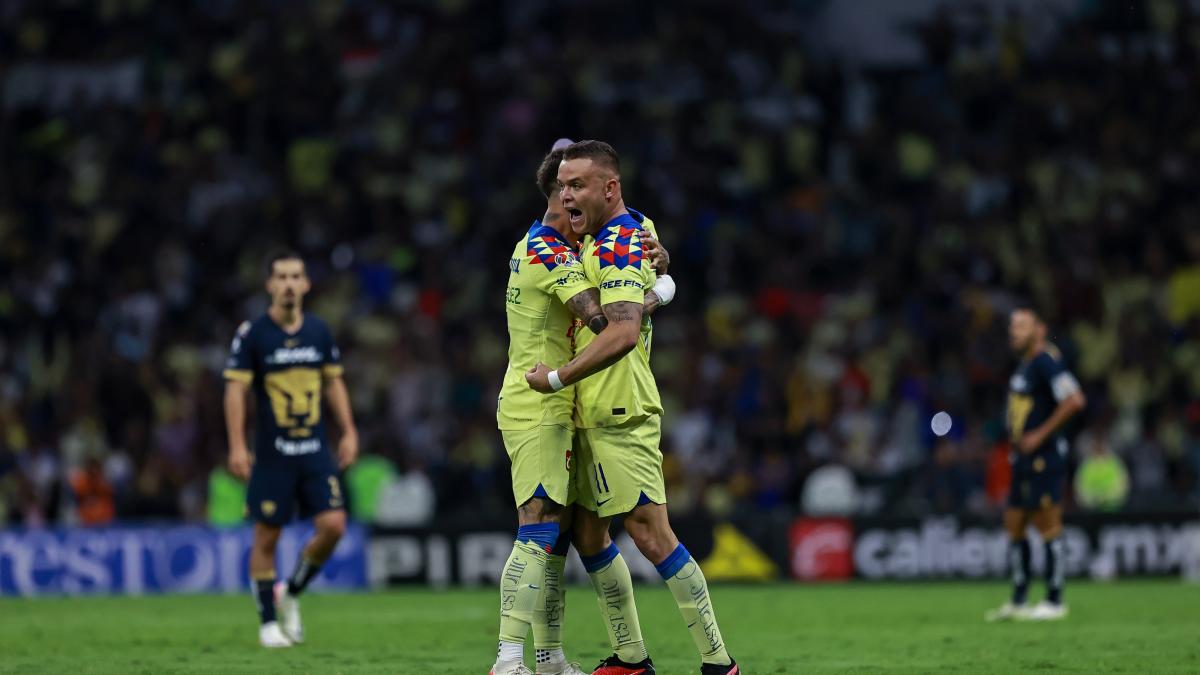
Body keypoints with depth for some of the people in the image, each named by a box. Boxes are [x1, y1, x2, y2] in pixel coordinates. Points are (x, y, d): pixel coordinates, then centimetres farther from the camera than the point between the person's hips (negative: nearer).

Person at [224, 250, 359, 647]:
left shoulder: (319, 331, 6)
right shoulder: (252, 334, -7)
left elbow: (333, 383, 15)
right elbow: (235, 390, -7)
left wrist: (349, 432, 10)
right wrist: (237, 447, -14)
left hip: (315, 451, 3)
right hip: (272, 454, -3)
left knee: (333, 526, -8)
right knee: (267, 537, 1)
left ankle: (291, 593, 15)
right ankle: (268, 622, 14)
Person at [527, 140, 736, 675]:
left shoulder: (616, 245, -17)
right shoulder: (634, 230, 12)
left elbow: (623, 332, -30)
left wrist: (557, 378, -22)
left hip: (620, 415, -10)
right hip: (596, 417, 10)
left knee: (650, 534, -10)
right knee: (588, 532, 13)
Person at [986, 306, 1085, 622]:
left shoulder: (1046, 361, -13)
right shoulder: (1024, 365, 17)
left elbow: (1074, 401, -23)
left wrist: (1040, 434, -20)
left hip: (1043, 458, -10)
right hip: (1024, 460, 10)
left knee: (1048, 527, -6)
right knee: (1014, 527, 10)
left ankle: (1054, 602, -1)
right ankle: (1018, 602, 16)